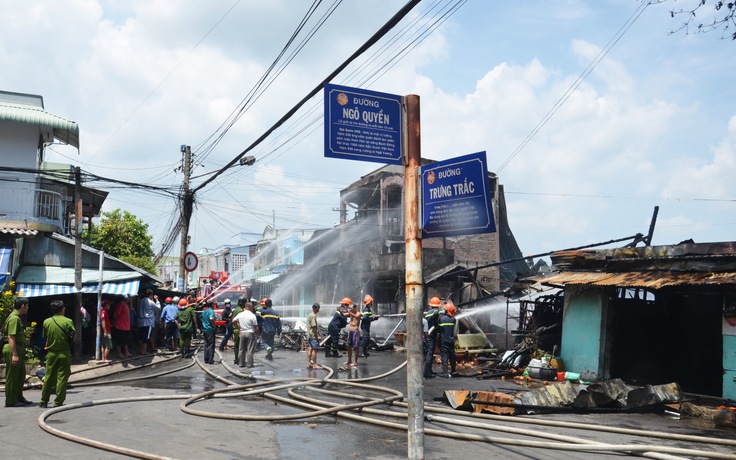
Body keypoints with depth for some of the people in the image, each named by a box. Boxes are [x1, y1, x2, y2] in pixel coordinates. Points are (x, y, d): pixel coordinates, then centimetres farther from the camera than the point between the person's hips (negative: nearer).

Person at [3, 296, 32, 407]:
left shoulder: (17, 318, 16)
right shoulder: (14, 318, -17)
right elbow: (11, 337, -23)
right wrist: (14, 355, -26)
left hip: (19, 350, 10)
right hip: (13, 350, -10)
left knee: (21, 374, 17)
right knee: (12, 376, -2)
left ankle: (19, 397, 27)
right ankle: (11, 401, 5)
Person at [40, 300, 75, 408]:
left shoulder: (46, 322, 0)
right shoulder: (68, 321, -10)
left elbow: (45, 337, 9)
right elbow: (72, 338, -7)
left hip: (51, 353, 3)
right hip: (64, 353, -3)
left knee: (48, 378, 13)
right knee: (62, 378, 2)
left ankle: (44, 401, 20)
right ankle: (58, 402, 3)